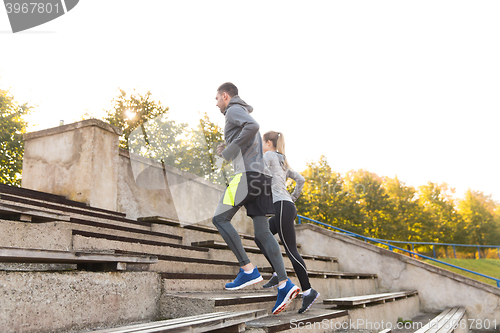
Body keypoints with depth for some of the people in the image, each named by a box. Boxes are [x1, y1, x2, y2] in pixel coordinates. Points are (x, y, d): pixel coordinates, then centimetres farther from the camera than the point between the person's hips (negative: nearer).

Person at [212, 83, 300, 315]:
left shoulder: (234, 110, 3)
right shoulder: (246, 117, 33)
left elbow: (253, 126, -19)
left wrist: (230, 150, -12)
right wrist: (229, 147, 24)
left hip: (248, 174, -9)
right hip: (262, 176, 9)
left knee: (220, 219, -4)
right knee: (262, 232, 1)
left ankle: (248, 270, -11)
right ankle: (284, 284, -10)